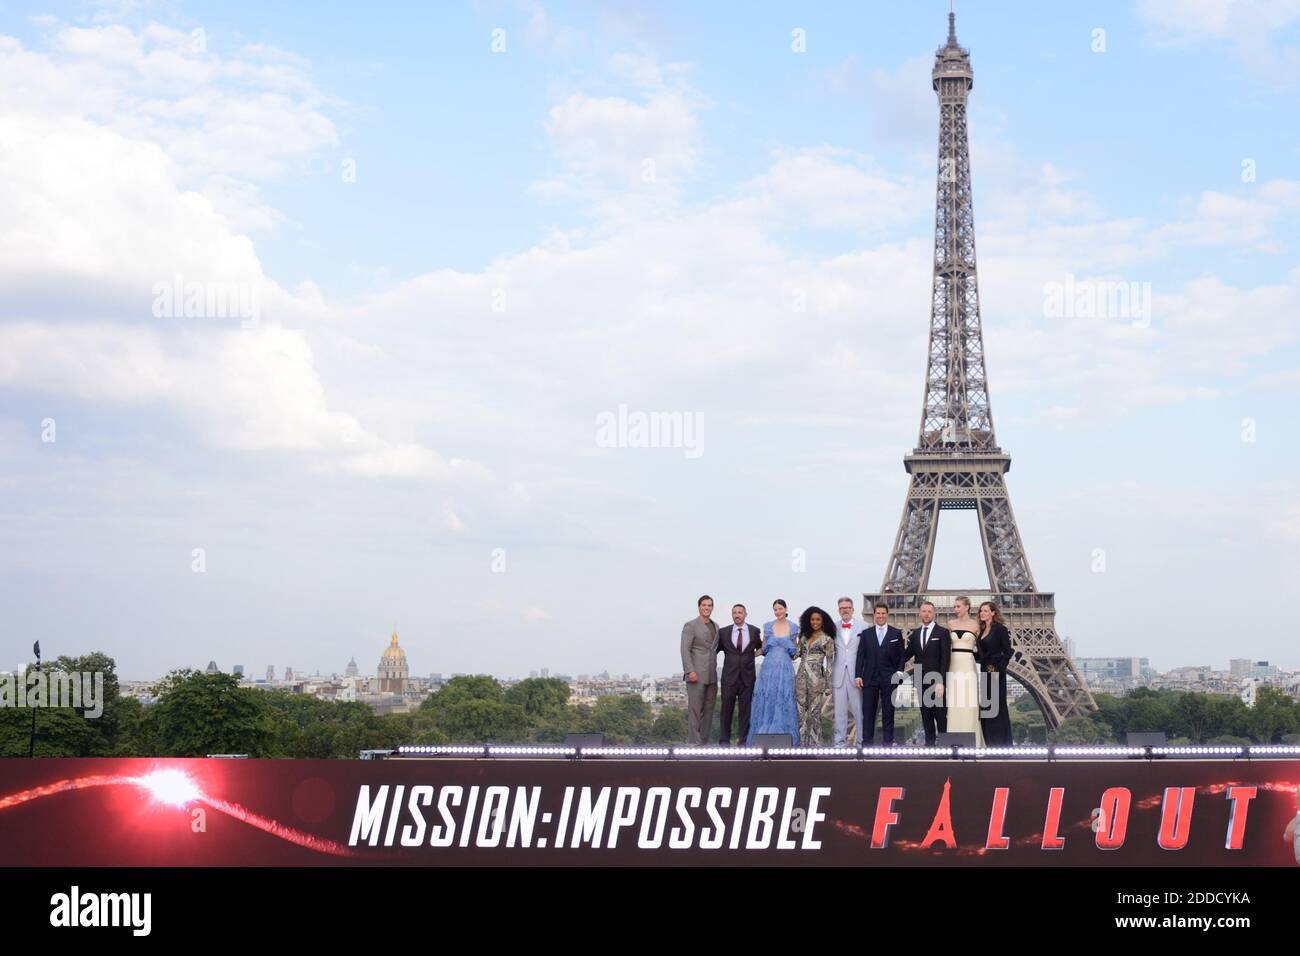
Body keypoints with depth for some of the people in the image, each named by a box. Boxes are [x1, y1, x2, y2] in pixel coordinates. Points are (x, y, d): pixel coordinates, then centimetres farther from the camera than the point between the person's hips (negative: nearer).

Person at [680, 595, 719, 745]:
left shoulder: (715, 626, 16)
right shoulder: (690, 626, -4)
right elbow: (685, 650, -11)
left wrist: (715, 669, 14)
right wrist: (690, 671, -19)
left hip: (711, 675, 7)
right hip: (696, 674, -7)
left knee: (709, 709, 6)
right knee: (695, 709, -7)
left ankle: (704, 740, 11)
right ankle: (695, 742, -7)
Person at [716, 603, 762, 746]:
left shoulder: (754, 631, 6)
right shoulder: (724, 632, 5)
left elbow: (760, 649, 18)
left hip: (747, 677, 0)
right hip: (729, 676, 0)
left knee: (746, 708, 2)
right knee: (727, 707, -1)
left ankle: (744, 739, 6)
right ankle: (725, 739, 4)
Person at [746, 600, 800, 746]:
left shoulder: (793, 627, 6)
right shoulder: (768, 626, 8)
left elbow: (795, 650, 12)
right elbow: (763, 649, 13)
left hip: (785, 668, -1)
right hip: (769, 666, 1)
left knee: (784, 700, -3)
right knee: (765, 700, -1)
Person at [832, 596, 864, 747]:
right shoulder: (833, 628, 8)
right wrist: (828, 676, -2)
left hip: (856, 676, -2)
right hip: (838, 675, 2)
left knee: (859, 710, 1)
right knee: (839, 711, 7)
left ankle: (862, 741, 8)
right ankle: (840, 742, 14)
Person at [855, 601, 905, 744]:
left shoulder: (896, 633, 6)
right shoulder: (866, 634, 9)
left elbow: (901, 656, 5)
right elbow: (861, 656, 6)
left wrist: (899, 673, -7)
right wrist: (858, 675, -2)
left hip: (889, 679, -1)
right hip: (870, 678, 1)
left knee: (888, 712, 3)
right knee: (868, 711, 1)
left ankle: (887, 742, 7)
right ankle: (867, 742, 6)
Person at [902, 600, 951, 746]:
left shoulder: (942, 632, -3)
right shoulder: (915, 634, 13)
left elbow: (945, 658, -8)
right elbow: (907, 654, 15)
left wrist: (941, 682, -16)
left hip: (936, 680, -5)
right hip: (921, 680, 5)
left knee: (940, 714, -4)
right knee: (925, 713, 6)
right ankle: (929, 742, 10)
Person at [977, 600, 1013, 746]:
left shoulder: (1000, 629, -8)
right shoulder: (982, 630, 14)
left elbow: (1007, 652, -12)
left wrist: (999, 669, -18)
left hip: (996, 671, -8)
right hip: (985, 671, 8)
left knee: (997, 706, -4)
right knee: (985, 706, 8)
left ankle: (1001, 743, 1)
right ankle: (990, 742, 12)